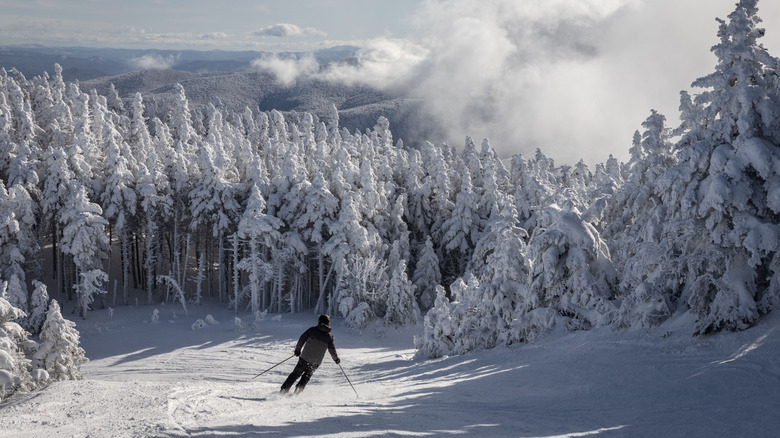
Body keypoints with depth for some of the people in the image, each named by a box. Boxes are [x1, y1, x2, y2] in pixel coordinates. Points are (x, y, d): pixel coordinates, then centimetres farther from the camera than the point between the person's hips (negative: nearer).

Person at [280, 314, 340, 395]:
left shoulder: (312, 330, 0)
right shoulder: (329, 336, 2)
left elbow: (302, 339, 0)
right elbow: (332, 350, 1)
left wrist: (298, 349, 13)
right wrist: (336, 359, 18)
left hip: (305, 358, -1)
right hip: (316, 362, 1)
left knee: (296, 373, 13)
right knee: (307, 376, 21)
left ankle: (284, 389, 9)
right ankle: (299, 387, 1)